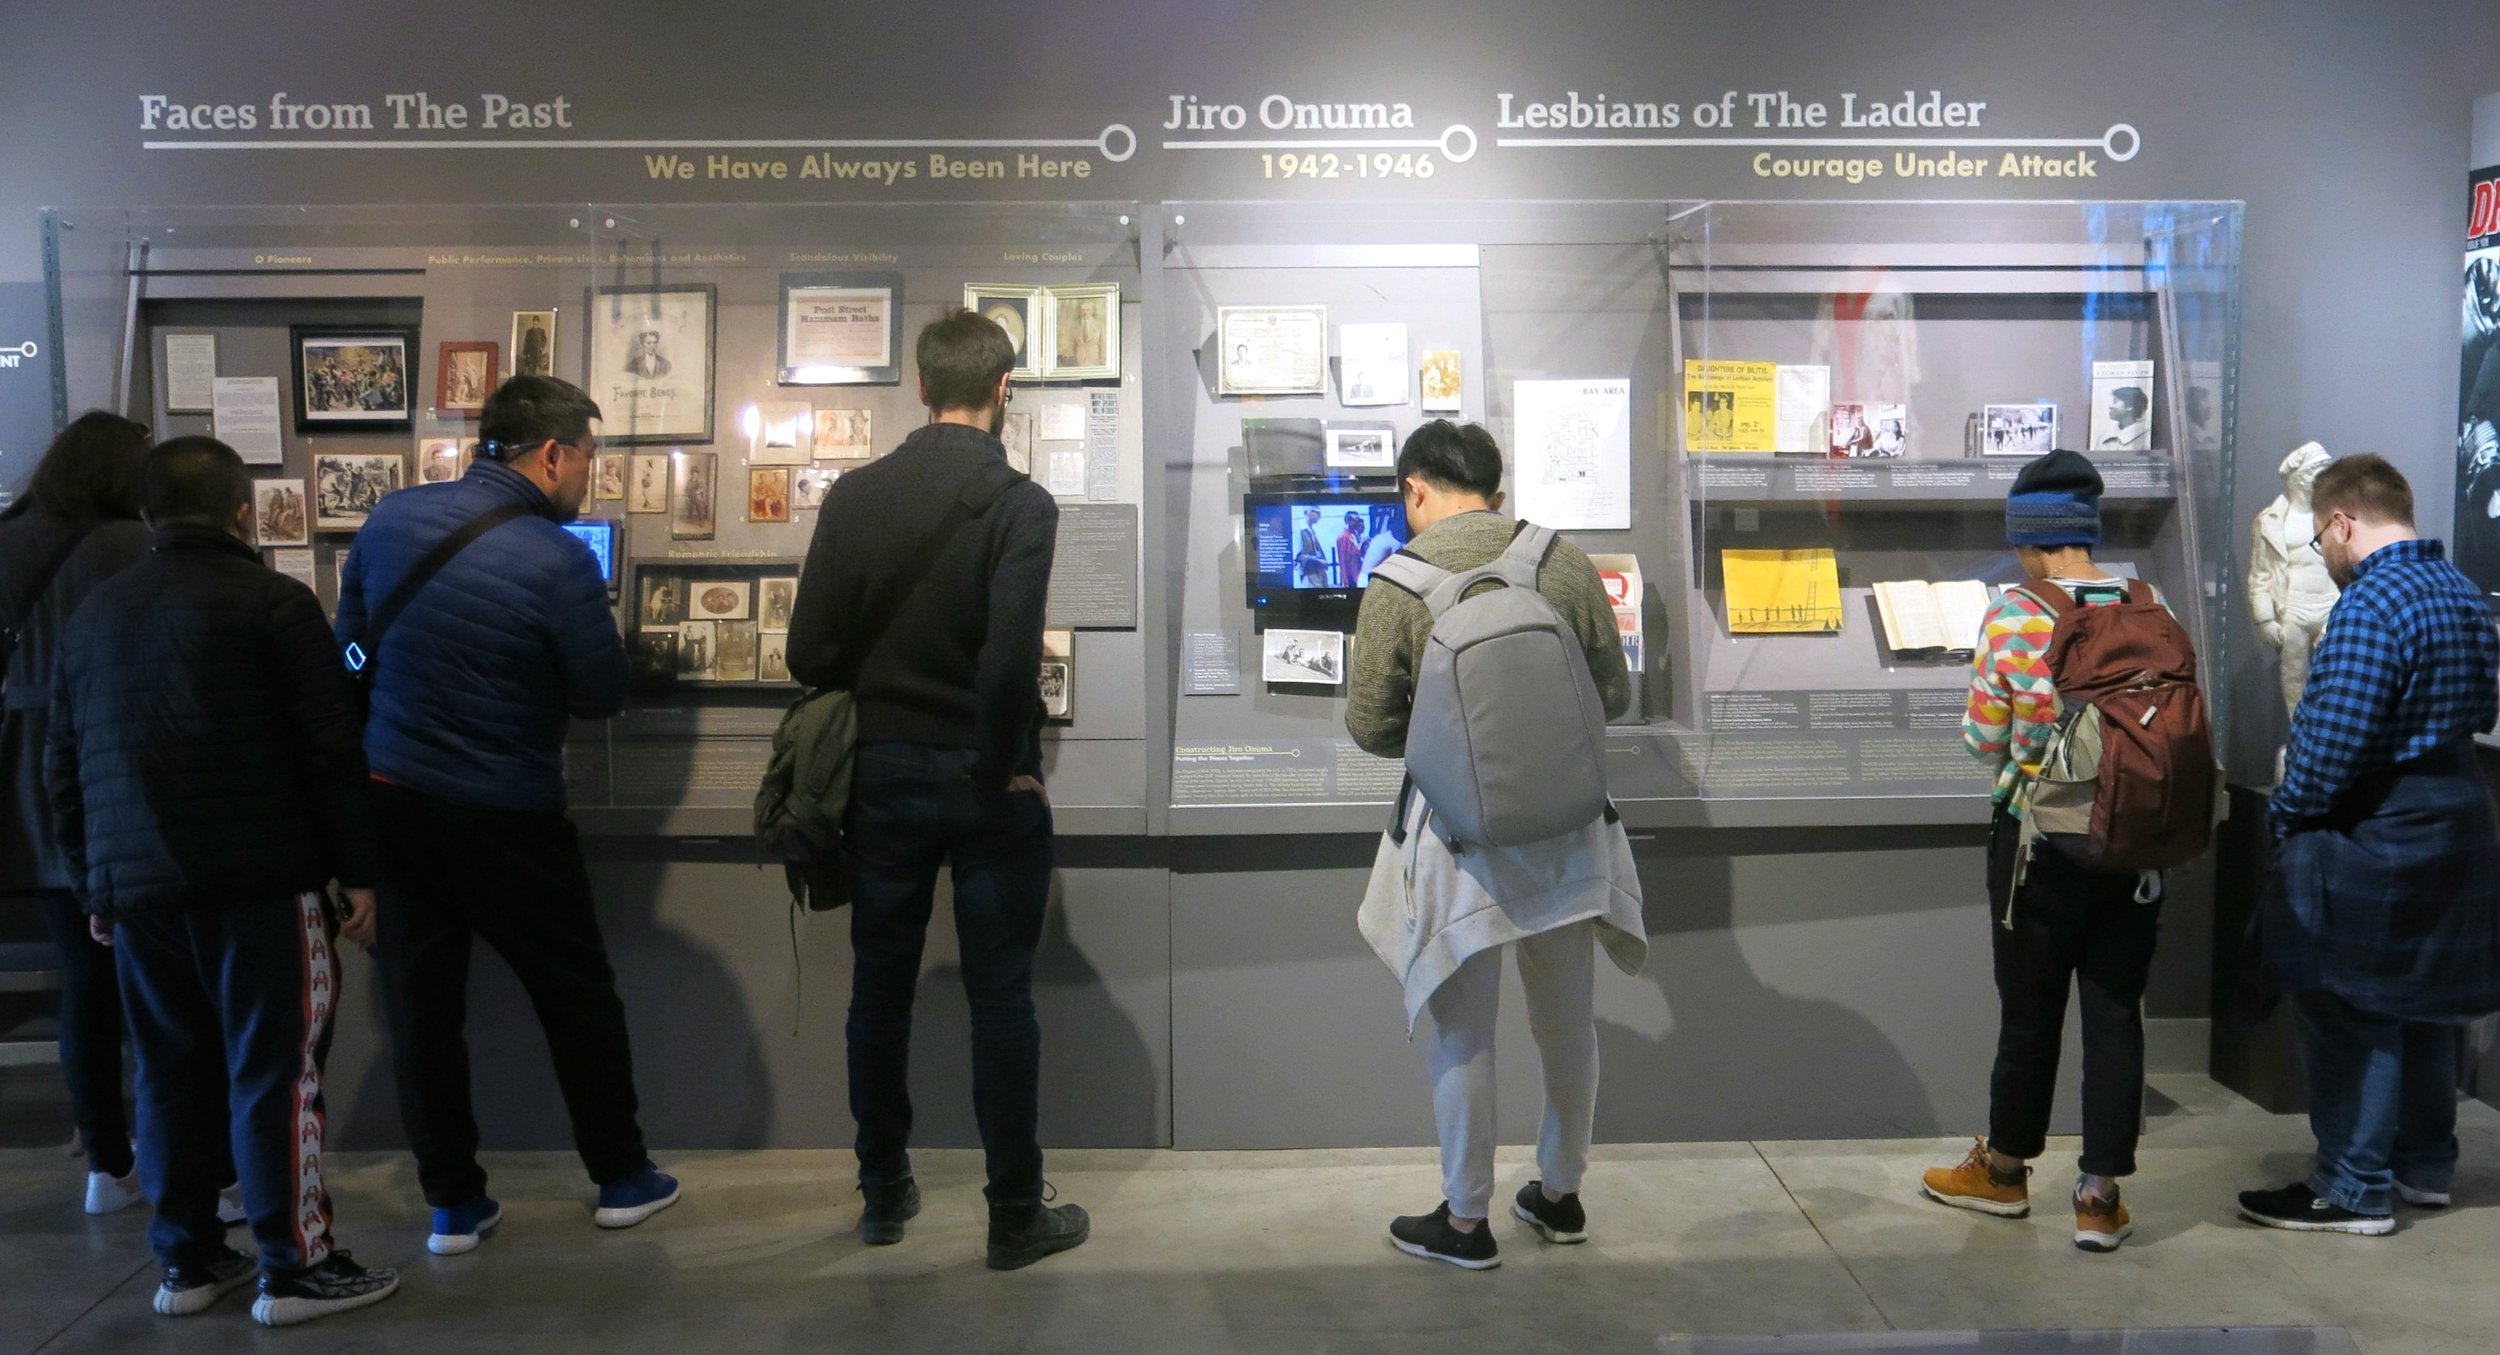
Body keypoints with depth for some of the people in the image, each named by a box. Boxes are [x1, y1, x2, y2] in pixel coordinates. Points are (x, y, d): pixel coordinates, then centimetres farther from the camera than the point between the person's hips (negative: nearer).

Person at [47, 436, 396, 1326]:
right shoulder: (272, 601, -4)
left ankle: (187, 1261, 20)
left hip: (135, 883, 6)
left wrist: (91, 885, 25)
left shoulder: (93, 614, 15)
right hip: (257, 877, -6)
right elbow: (330, 748, -10)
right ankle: (294, 1268, 3)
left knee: (173, 1072, 13)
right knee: (275, 1070, -1)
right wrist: (357, 870, -5)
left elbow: (64, 766, 19)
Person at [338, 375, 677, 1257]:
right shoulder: (557, 561, -20)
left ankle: (452, 1201, 21)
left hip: (390, 796, 5)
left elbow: (351, 640, 12)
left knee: (421, 1003, 12)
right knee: (578, 994, 12)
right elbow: (603, 695, -11)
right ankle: (620, 1177, 25)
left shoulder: (392, 517, -1)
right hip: (504, 818, -5)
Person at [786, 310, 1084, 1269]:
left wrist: (878, 706, 12)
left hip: (883, 775, 4)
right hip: (987, 785, -4)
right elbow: (1011, 659, -24)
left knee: (880, 987, 16)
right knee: (1000, 1000, 6)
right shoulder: (1018, 503, -13)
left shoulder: (854, 496, -1)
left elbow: (810, 654, -4)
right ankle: (1016, 1218, 16)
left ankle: (884, 1196, 29)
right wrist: (1009, 764, -10)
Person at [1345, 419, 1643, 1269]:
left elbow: (1370, 726, -7)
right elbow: (1614, 695, 4)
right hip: (1567, 824, 4)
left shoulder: (1398, 579, -11)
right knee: (1567, 1021, 18)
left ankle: (1465, 1222, 22)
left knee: (1462, 1031, 10)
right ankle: (1560, 1196, 35)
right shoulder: (1563, 562, -3)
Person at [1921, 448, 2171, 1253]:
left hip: (2038, 841, -3)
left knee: (2030, 1011, 11)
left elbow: (1983, 743, -8)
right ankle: (2100, 1197, 15)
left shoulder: (2012, 618, -14)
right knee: (2115, 1013, 9)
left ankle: (2004, 1169, 29)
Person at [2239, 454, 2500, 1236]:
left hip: (2373, 835, -10)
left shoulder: (2370, 603, -22)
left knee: (2350, 1010, 0)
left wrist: (2286, 813, -11)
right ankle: (2426, 1166, 31)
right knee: (2425, 999, 19)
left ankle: (2354, 1190, 9)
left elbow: (2335, 740, -25)